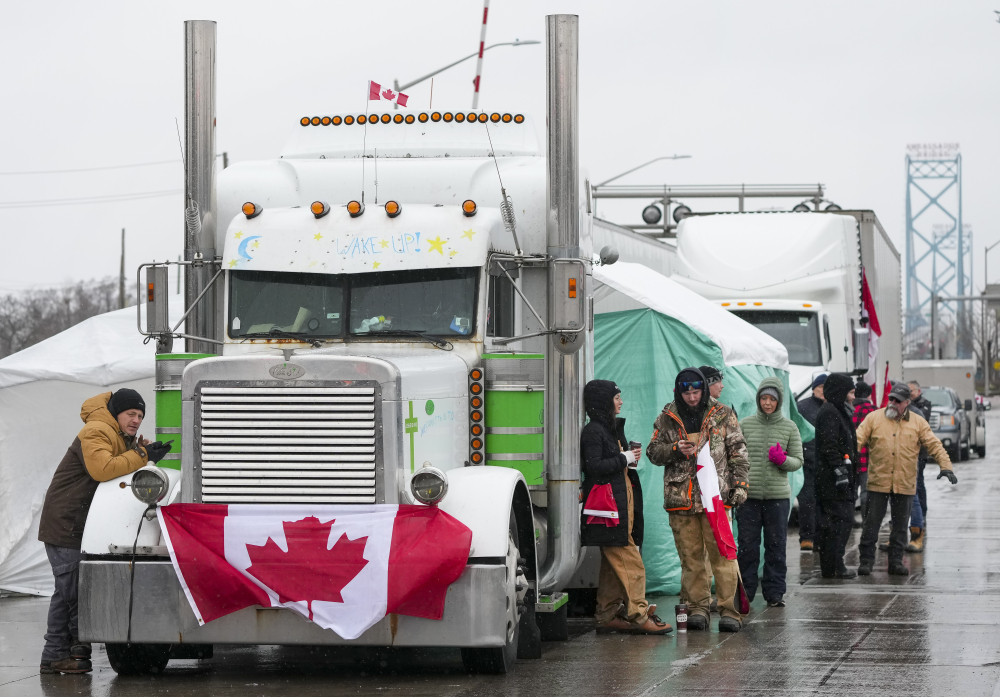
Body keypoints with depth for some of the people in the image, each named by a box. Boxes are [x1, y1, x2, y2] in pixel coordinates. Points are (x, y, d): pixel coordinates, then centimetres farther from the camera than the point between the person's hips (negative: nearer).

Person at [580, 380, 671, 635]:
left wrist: (630, 459, 8)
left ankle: (608, 616, 10)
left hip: (622, 503, 10)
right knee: (629, 562, -13)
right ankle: (639, 615, -14)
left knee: (612, 564, 9)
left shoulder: (612, 428, 20)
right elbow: (594, 466, -19)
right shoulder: (593, 431, -10)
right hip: (607, 505, -10)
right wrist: (624, 459, -11)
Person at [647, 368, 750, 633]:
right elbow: (653, 451, 13)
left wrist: (740, 484, 0)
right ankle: (698, 608, 12)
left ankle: (729, 609, -3)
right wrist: (675, 450, -6)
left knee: (722, 554, -6)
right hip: (680, 498, 2)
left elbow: (738, 452, 8)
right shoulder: (667, 419, 9)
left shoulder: (723, 415, 6)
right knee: (690, 556, 4)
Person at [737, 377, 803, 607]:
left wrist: (782, 459, -13)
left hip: (778, 495, 0)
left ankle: (775, 592, 11)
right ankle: (745, 591, 9)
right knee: (747, 546, 1)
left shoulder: (789, 428, 5)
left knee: (776, 545, 3)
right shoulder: (745, 425, 4)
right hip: (748, 494, 0)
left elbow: (798, 461, 7)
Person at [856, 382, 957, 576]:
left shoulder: (918, 422, 5)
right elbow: (857, 440, -2)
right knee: (871, 523, 0)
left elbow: (934, 445, 4)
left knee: (900, 525, 8)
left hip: (905, 485, 1)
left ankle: (896, 561, 17)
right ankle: (866, 560, 8)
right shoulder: (874, 418, 2)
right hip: (878, 482, -1)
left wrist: (946, 466, -7)